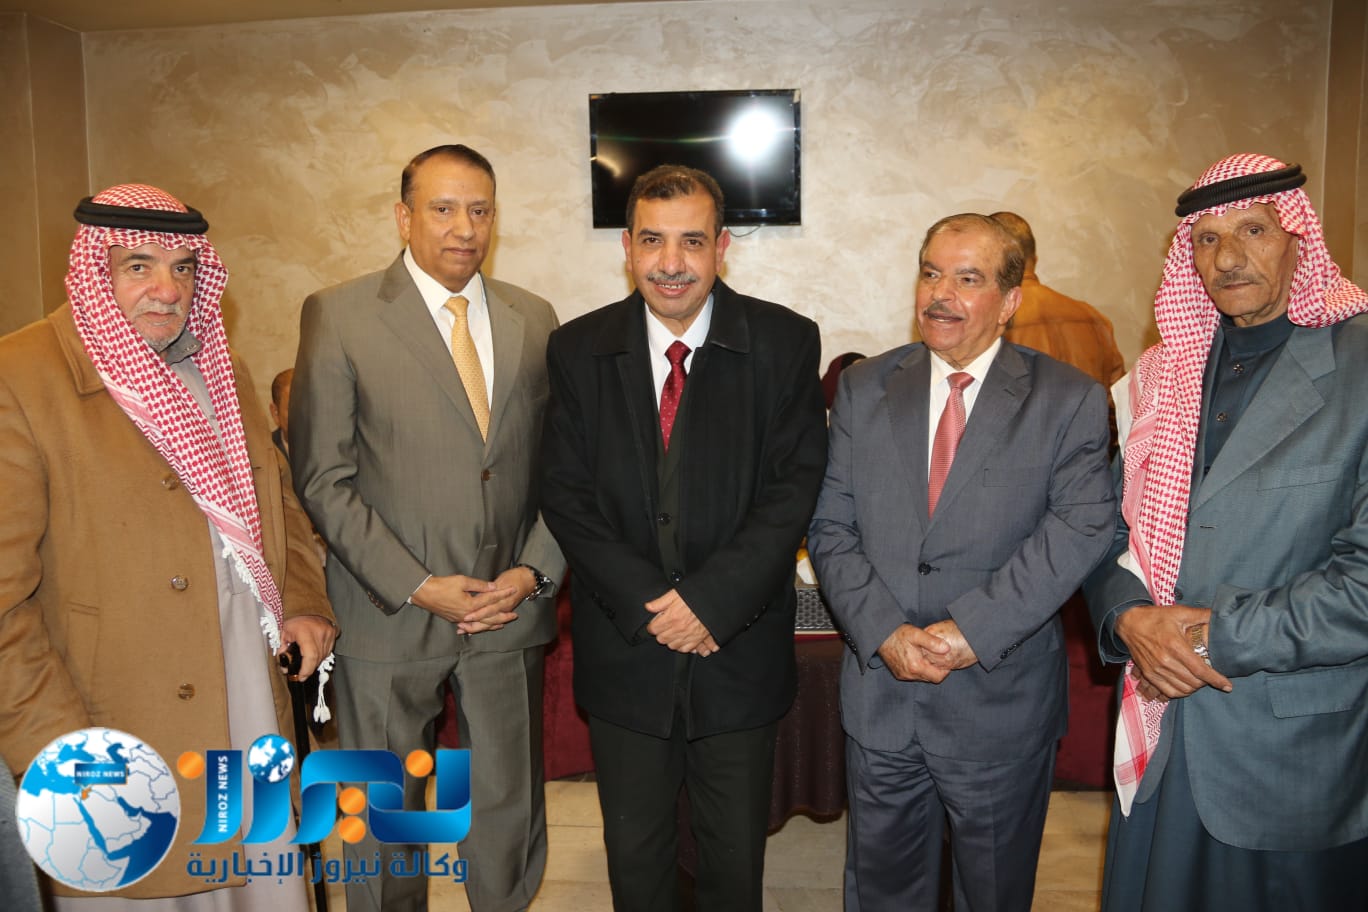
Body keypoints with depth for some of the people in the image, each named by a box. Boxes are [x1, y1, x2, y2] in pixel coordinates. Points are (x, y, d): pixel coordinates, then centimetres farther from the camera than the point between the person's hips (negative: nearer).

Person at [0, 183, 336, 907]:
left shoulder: (220, 370, 11)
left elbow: (278, 500, 20)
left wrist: (306, 602, 4)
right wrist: (58, 744, -16)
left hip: (251, 705, 6)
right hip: (119, 742, -6)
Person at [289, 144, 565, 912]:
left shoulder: (534, 320, 5)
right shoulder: (338, 316, -6)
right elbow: (324, 479, -8)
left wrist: (536, 569, -7)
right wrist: (417, 586, -14)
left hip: (511, 612, 3)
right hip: (390, 615, -2)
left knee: (511, 811, 16)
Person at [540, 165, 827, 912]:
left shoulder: (785, 343, -6)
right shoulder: (578, 350, -2)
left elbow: (795, 487, -10)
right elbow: (565, 493, -4)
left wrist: (711, 599, -18)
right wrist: (647, 603, -14)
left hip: (739, 649, -1)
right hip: (624, 649, 1)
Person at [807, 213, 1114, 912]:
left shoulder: (1069, 401, -4)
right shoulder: (863, 389, 3)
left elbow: (1081, 528, -15)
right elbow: (830, 527, -2)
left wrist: (973, 627, -23)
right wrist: (884, 632, -15)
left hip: (1001, 702, -2)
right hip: (879, 691, 2)